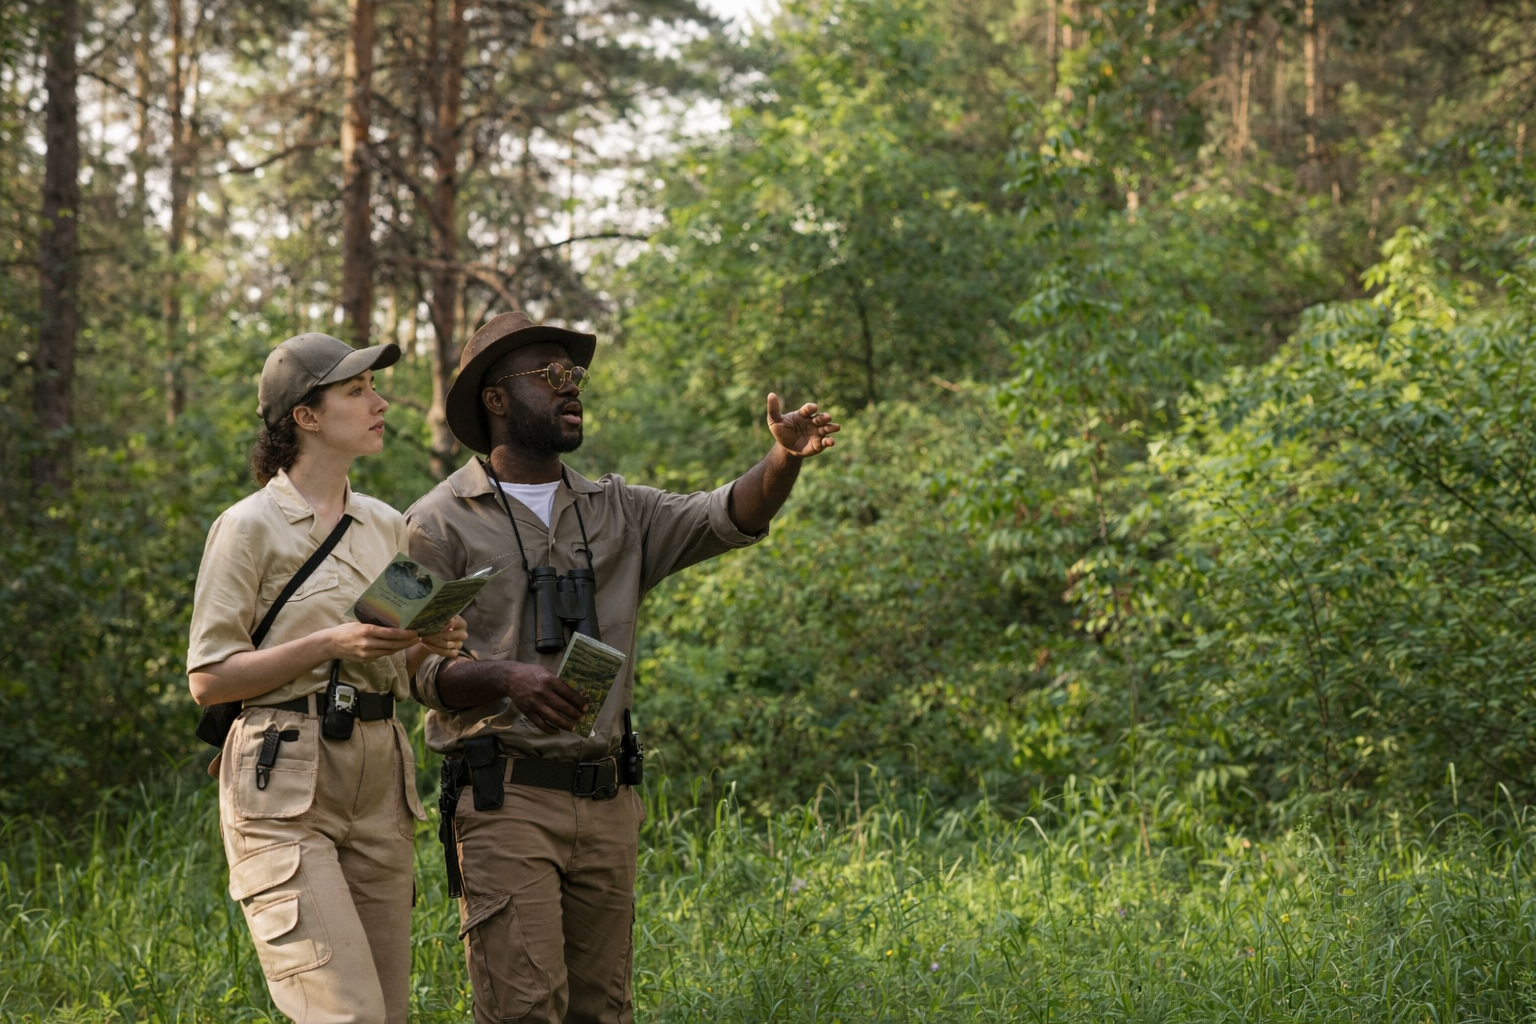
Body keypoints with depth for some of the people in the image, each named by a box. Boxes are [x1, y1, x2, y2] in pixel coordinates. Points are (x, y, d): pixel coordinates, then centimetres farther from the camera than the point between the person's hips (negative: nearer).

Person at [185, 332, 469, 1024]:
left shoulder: (387, 527, 15)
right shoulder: (249, 526, -4)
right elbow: (207, 680, -7)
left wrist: (430, 644, 2)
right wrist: (333, 642, -16)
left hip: (377, 784, 7)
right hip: (285, 788, -7)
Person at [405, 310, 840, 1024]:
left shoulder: (614, 511, 14)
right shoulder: (441, 523, 0)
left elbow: (726, 518, 0)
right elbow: (423, 669, -6)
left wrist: (785, 459, -21)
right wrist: (509, 678, -26)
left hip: (606, 799, 5)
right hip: (505, 797, -5)